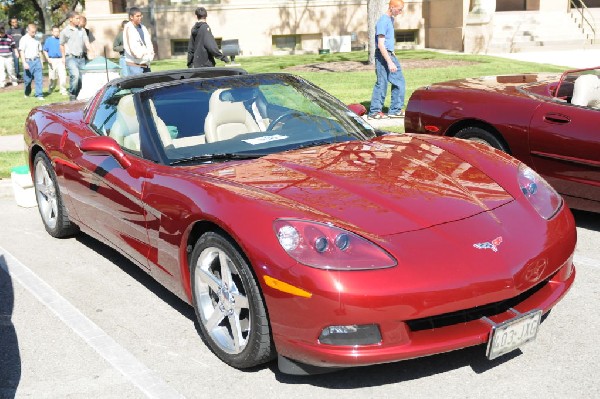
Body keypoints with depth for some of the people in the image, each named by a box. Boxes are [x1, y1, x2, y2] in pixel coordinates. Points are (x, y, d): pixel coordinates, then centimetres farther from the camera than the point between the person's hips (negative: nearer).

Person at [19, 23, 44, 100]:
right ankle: (27, 94, 27)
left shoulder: (37, 39, 12)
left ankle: (39, 95, -6)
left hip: (36, 61, 3)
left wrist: (41, 62, 17)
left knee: (39, 78, -7)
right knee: (28, 79, 7)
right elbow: (21, 51, -7)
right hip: (28, 61, -3)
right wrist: (24, 63, -16)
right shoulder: (24, 39, -3)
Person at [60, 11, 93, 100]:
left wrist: (91, 51, -13)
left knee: (82, 77, 3)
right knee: (75, 75, -25)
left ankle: (78, 96, 18)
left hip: (81, 58, 5)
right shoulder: (65, 31, 2)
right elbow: (62, 45, 11)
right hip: (71, 58, -5)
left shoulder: (81, 30, 13)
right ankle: (72, 94, -10)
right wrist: (64, 57, 8)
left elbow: (86, 41, 4)